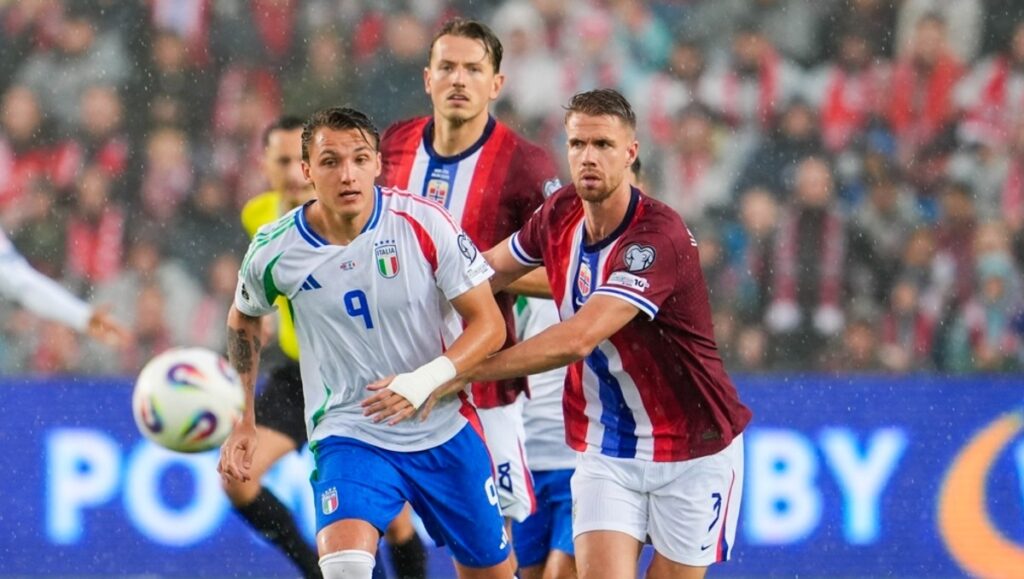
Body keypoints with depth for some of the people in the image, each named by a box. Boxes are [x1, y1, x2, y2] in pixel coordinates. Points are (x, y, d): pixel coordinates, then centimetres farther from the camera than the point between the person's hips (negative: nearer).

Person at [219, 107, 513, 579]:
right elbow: (242, 321, 13)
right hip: (348, 433, -1)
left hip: (445, 432, 1)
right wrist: (242, 422, 11)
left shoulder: (424, 224, -13)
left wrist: (425, 381, -25)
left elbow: (488, 323, -10)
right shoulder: (275, 251, -9)